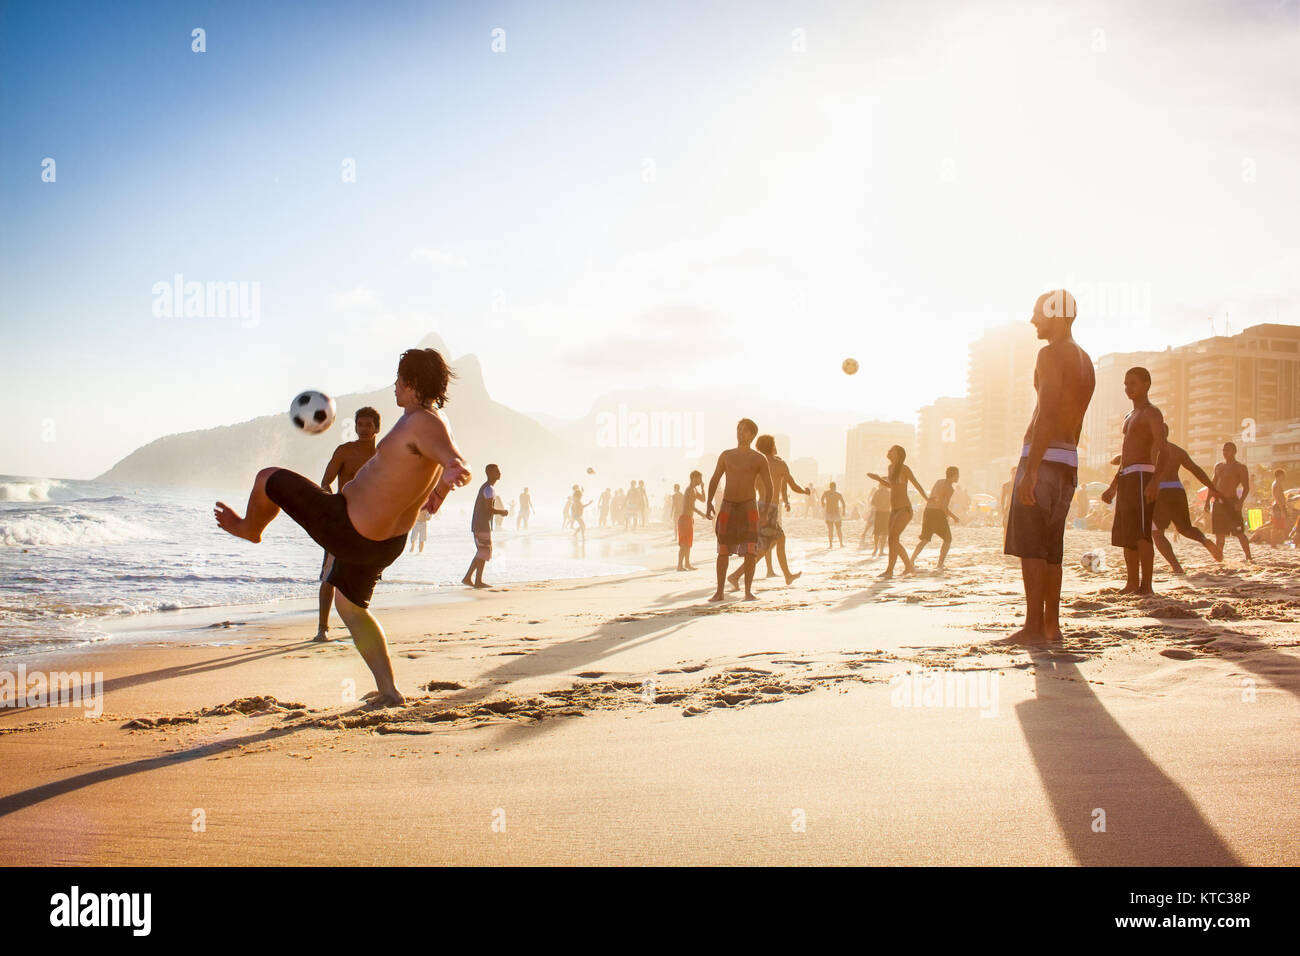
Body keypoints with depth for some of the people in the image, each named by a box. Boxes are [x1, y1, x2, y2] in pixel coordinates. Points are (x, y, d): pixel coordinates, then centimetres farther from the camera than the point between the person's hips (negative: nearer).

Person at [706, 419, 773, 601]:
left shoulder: (759, 459, 2)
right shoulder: (726, 455, 9)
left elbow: (768, 487, 3)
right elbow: (714, 479, 15)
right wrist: (709, 503, 3)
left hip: (748, 506, -2)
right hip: (727, 506, 2)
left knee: (750, 551, -8)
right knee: (723, 551, 1)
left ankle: (748, 591, 0)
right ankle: (719, 592, 6)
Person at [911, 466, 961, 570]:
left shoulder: (939, 481, 15)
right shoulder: (949, 488, -10)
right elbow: (944, 507, -15)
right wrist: (954, 517, -2)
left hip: (927, 511, 7)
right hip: (938, 514, -7)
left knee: (925, 540, 16)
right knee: (947, 539, 8)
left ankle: (912, 561, 7)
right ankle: (940, 564, -1)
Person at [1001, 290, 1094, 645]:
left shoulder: (1051, 354, -10)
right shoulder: (1085, 361, 19)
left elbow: (1047, 415, -20)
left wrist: (1030, 470, -24)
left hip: (1043, 455, -9)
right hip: (1068, 459, 9)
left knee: (1030, 545, -8)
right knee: (1050, 547, 12)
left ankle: (1034, 627, -9)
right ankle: (1051, 625, 13)